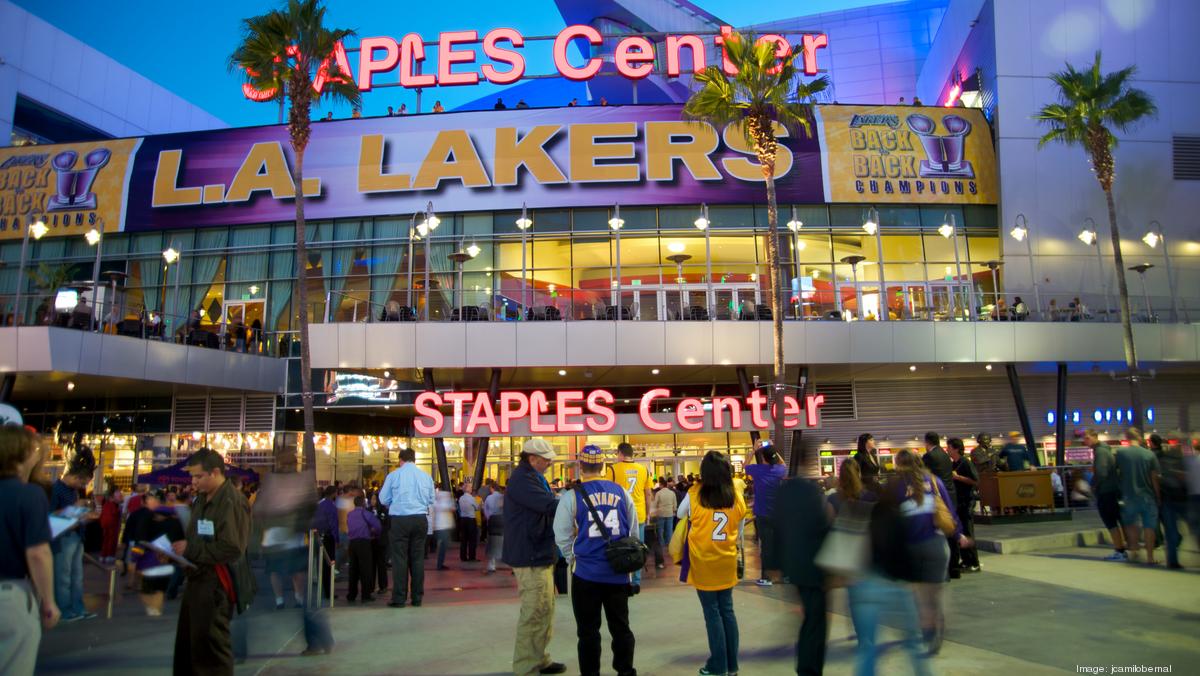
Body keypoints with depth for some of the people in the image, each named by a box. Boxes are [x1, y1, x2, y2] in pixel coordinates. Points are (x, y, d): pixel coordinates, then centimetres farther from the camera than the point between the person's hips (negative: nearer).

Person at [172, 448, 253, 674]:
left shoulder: (232, 502, -18)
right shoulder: (202, 499, 14)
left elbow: (232, 549, -24)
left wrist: (190, 550, -19)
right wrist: (180, 548, 2)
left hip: (217, 583, -9)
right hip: (197, 578, 9)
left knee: (211, 647, -1)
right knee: (187, 642, 16)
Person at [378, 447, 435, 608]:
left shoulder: (394, 475, -3)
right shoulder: (425, 476, 5)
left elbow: (384, 499, 3)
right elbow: (431, 500, 13)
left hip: (399, 520, -2)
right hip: (420, 519, 3)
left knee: (400, 558, 3)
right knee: (418, 557, 10)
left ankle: (399, 598, 3)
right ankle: (417, 597, 13)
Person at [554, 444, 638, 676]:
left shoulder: (572, 495, -8)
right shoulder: (621, 492, 2)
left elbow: (562, 536, -4)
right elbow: (634, 531, 8)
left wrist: (572, 558, 12)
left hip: (587, 572, -3)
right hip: (619, 572, 3)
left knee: (588, 630, 9)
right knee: (621, 626, 16)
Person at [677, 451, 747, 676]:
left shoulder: (694, 494, -13)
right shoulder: (737, 497, -6)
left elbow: (680, 514, 8)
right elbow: (739, 532, 6)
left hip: (703, 562, -3)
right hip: (727, 562, 3)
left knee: (712, 612, 5)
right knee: (727, 610, 13)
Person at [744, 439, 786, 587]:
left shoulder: (757, 470, -12)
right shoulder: (779, 470, -4)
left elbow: (745, 465, 11)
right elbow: (783, 465, 22)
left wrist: (754, 450, 10)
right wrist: (774, 450, 14)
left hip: (762, 515, -3)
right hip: (778, 514, 3)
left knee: (766, 544, -1)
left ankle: (765, 577, 1)